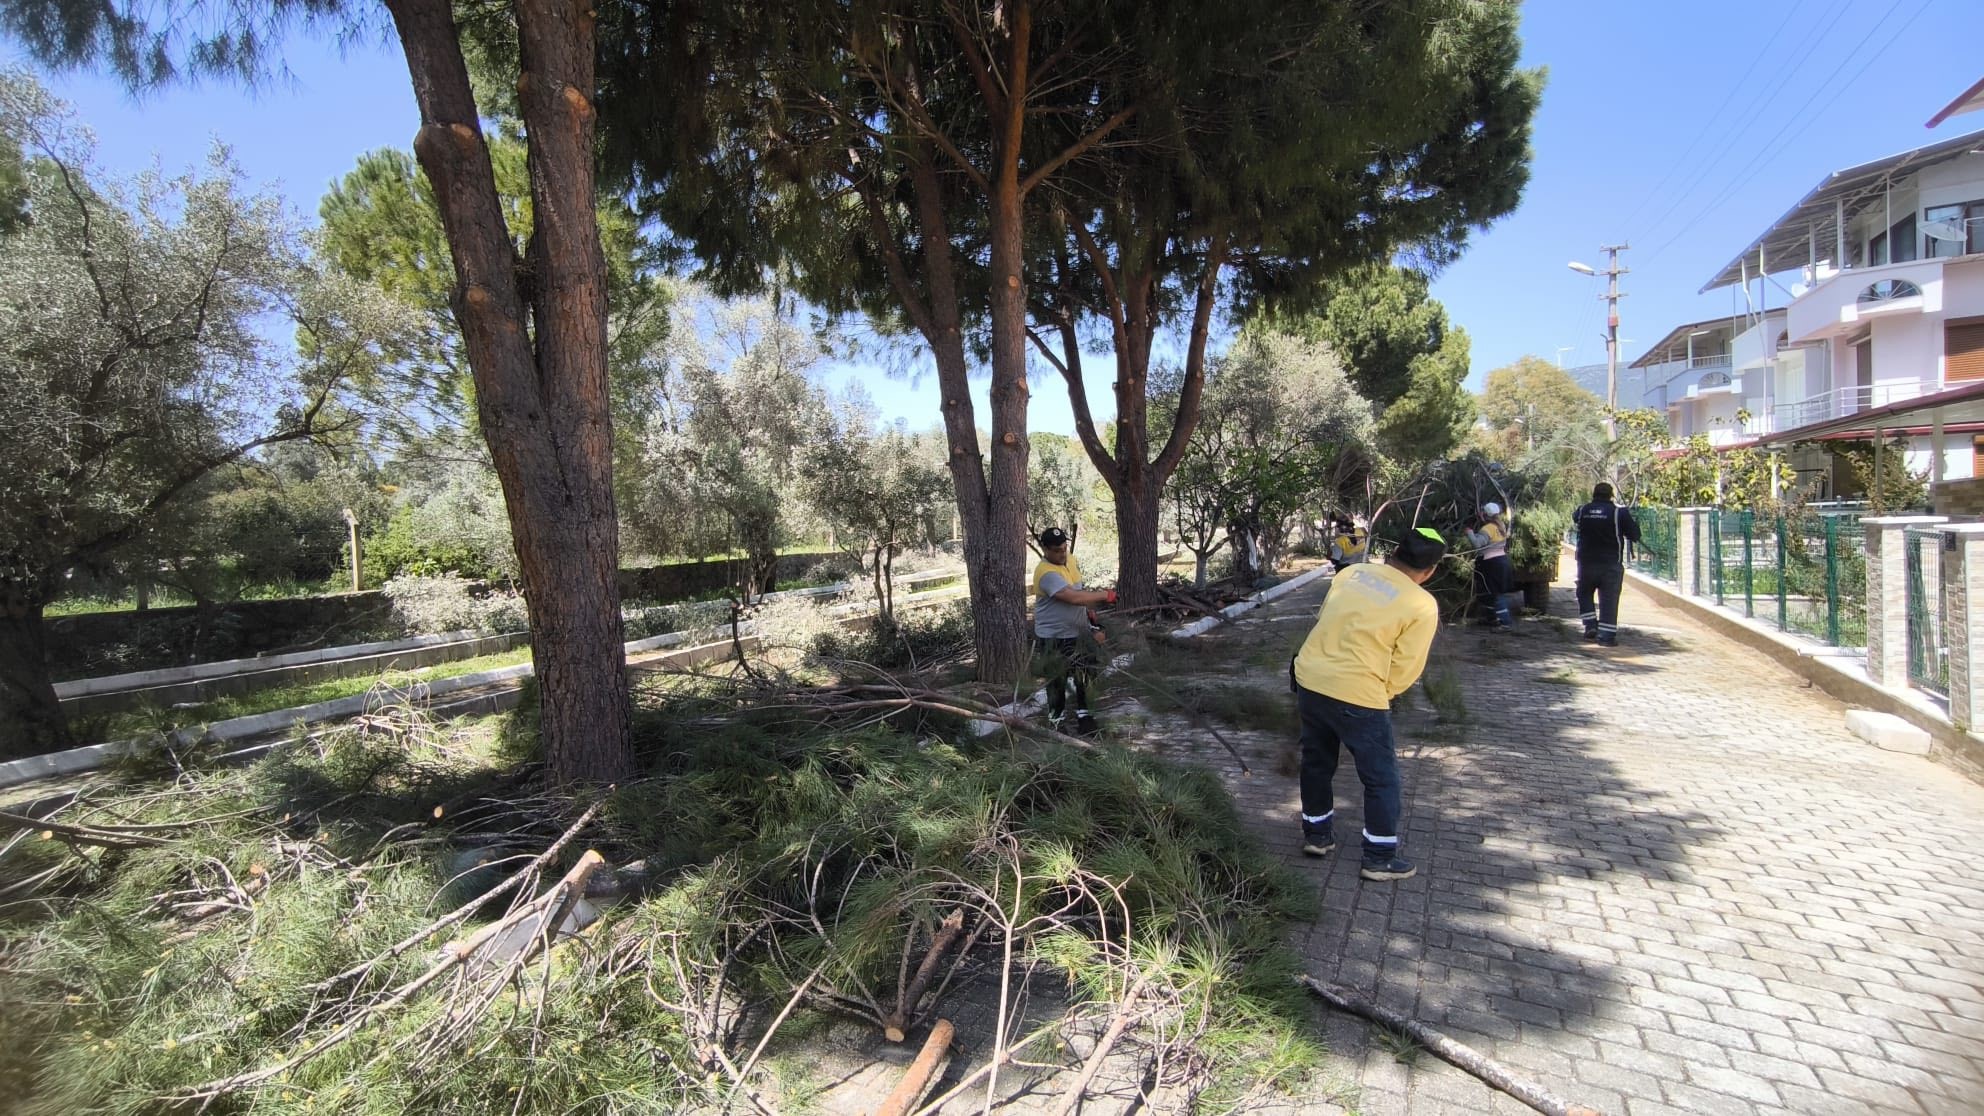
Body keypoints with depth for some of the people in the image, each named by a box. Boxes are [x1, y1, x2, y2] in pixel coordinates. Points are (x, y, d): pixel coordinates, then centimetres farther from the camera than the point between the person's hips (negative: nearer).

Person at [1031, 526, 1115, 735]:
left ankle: (1083, 716, 29)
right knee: (1058, 683, 7)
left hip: (1079, 632, 8)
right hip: (1055, 639, -8)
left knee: (1084, 678, 15)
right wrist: (1104, 595, -24)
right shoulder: (1046, 573, -26)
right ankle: (1057, 722, 23)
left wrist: (1089, 611, 14)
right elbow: (1074, 597, -34)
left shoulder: (1071, 560, 3)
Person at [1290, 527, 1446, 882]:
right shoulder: (1422, 606, -8)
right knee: (1381, 778, 14)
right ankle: (1380, 858, 24)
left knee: (1316, 762, 23)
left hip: (1308, 678, 6)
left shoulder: (1353, 572, 5)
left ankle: (1316, 834, 38)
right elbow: (1404, 671, -5)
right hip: (1356, 696, -6)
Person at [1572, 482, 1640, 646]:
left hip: (1586, 562, 2)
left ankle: (1590, 625, 10)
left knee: (1584, 594, 20)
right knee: (1609, 600, 1)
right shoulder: (1619, 512, -9)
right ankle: (1606, 636, 0)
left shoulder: (1582, 511, 0)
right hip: (1611, 564, -2)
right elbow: (1635, 535, -2)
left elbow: (1574, 525, 21)